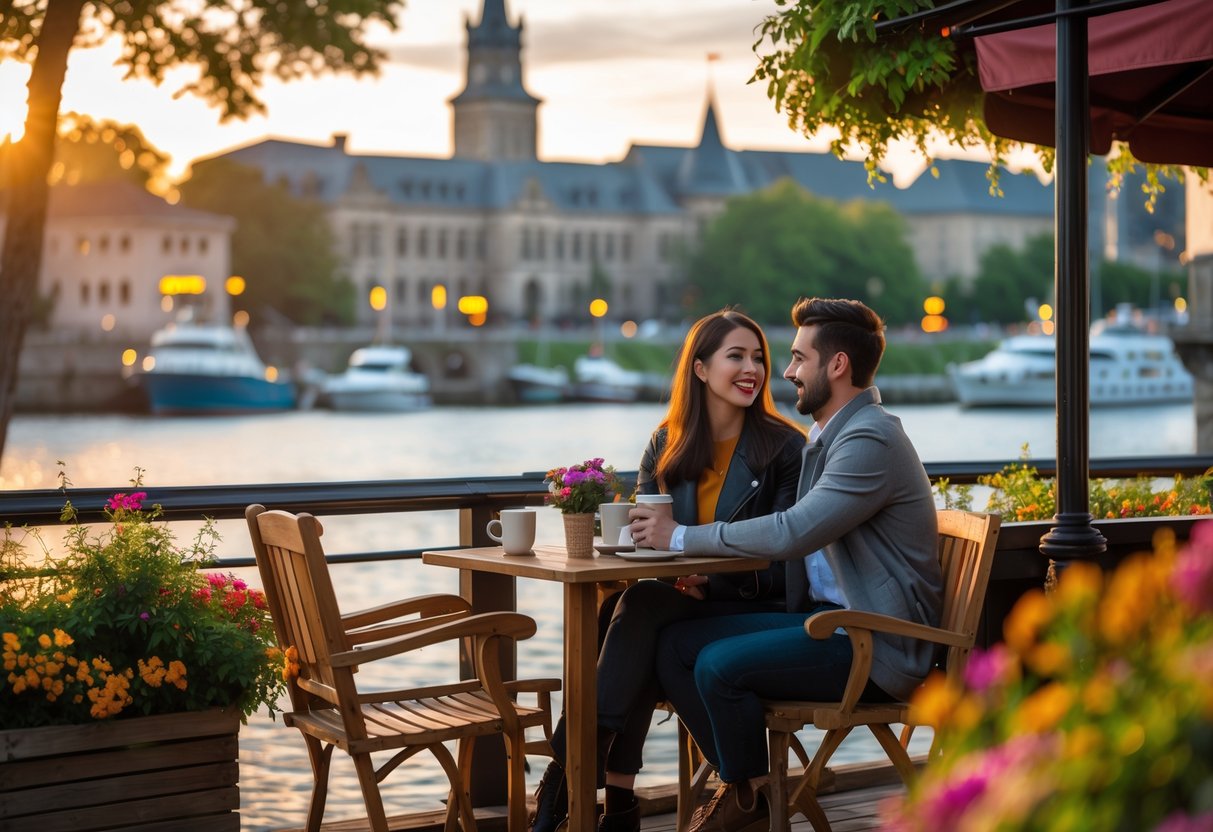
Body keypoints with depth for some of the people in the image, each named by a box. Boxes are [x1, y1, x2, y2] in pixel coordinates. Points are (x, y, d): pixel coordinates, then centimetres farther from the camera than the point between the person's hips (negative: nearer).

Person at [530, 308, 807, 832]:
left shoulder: (786, 447, -1)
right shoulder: (666, 445, 11)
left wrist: (711, 580, -21)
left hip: (753, 606, -4)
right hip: (680, 596, 4)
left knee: (640, 607, -30)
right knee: (621, 609, -30)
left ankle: (566, 778, -33)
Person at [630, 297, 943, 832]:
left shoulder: (870, 440, -17)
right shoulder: (828, 435, 17)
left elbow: (791, 534, -26)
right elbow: (793, 537, 17)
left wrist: (683, 537, -16)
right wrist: (701, 569, 1)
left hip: (875, 644, -10)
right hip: (824, 615, 10)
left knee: (720, 665, -25)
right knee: (674, 646, -4)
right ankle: (743, 783, 5)